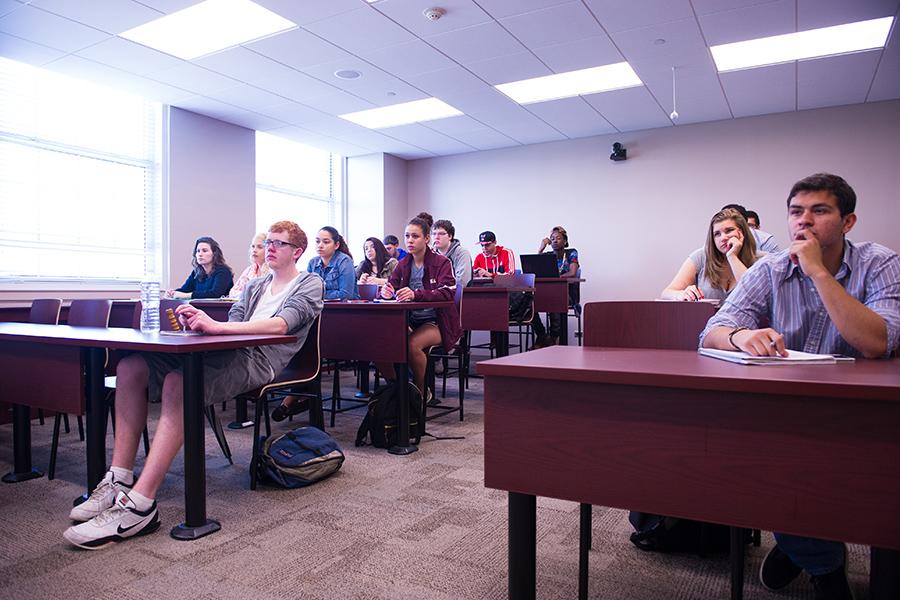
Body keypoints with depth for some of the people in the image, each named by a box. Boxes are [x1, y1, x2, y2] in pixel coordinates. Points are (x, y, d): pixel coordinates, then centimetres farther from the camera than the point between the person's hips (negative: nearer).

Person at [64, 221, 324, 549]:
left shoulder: (309, 284, 6)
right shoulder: (255, 286, 30)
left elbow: (280, 325, -14)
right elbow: (232, 326, 15)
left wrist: (217, 326, -25)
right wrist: (201, 321, -9)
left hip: (260, 360, -8)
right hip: (228, 352, 8)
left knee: (178, 381, -33)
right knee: (131, 367, -9)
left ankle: (139, 504, -32)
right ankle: (119, 480, -9)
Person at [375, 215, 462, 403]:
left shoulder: (442, 263, -7)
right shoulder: (403, 264, 11)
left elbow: (447, 293, -22)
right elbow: (391, 286, 7)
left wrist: (416, 294, -38)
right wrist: (386, 292, -20)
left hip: (435, 323, -5)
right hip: (409, 321, 5)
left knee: (412, 344, -34)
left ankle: (421, 392, -8)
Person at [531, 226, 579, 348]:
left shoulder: (572, 253, 2)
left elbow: (572, 273, -14)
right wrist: (541, 248, -8)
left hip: (567, 293, -4)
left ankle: (553, 337, -18)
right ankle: (542, 336, -10)